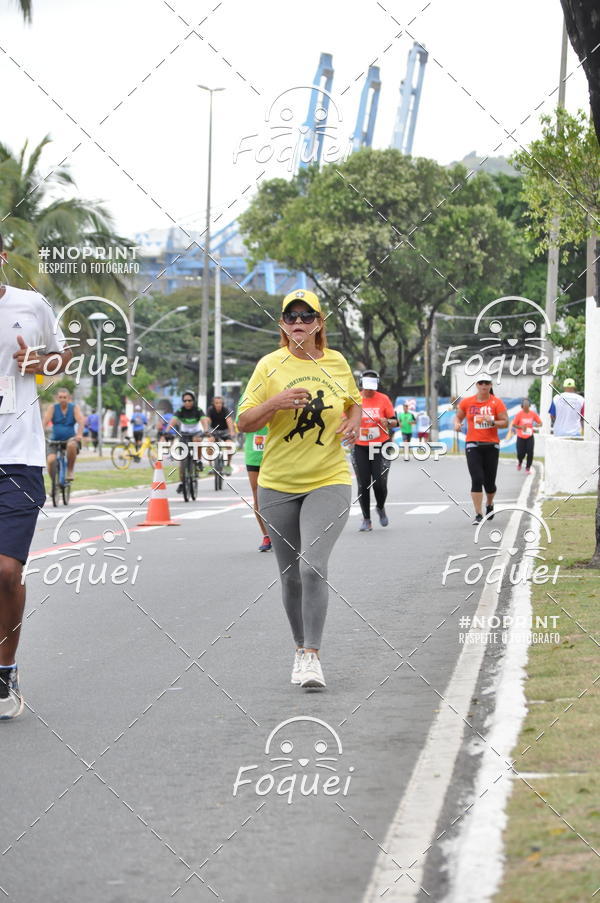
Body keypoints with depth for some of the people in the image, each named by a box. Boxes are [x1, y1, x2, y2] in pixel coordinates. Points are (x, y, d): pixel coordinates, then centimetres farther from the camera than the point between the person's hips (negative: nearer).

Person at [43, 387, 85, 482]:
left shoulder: (74, 408, 2)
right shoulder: (52, 408, 2)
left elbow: (81, 421, -14)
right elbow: (45, 421, -11)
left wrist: (79, 434, -33)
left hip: (70, 439, -1)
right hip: (55, 440, 1)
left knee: (72, 445, -37)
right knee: (50, 460, -24)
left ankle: (70, 470, -15)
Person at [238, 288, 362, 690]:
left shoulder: (337, 362, 5)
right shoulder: (270, 366, -2)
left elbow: (354, 400, 24)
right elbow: (244, 423, -4)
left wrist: (355, 420, 2)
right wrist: (275, 403, -21)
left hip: (329, 481, -1)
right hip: (278, 486, 1)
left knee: (313, 566, -18)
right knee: (291, 576, 7)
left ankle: (313, 656, -12)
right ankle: (300, 649, 27)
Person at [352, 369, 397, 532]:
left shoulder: (383, 399, 1)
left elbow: (394, 421, 5)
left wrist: (387, 422, -17)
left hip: (380, 446, -1)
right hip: (360, 447, 1)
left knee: (379, 483, -8)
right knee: (363, 485, -2)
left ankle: (380, 508, 23)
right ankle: (366, 520, 8)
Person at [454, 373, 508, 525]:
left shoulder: (497, 402, 0)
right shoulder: (467, 402, 4)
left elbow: (505, 422, -3)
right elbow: (458, 416, 17)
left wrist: (492, 422, -21)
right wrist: (457, 424, -5)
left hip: (491, 445, 0)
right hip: (473, 445, 0)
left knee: (489, 482, 7)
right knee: (477, 480, -14)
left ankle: (489, 504, 40)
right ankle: (478, 515, -11)